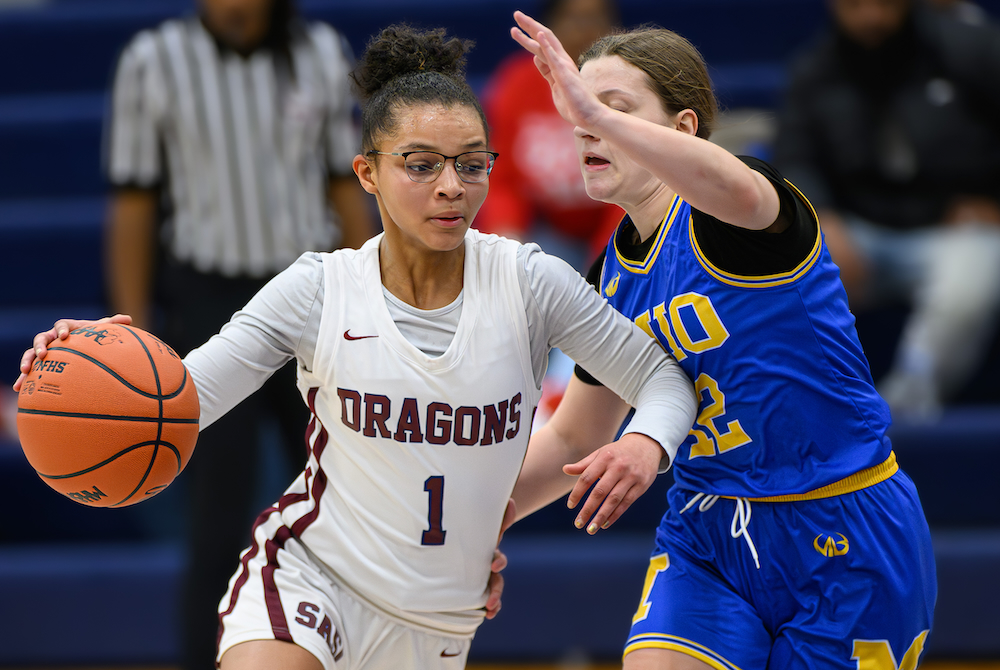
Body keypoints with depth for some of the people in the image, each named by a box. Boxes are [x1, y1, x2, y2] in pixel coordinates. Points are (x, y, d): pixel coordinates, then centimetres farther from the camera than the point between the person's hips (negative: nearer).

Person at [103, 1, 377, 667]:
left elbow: (346, 189, 9)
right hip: (207, 306, -3)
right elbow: (133, 206, -2)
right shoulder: (154, 62, -4)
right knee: (220, 524, -5)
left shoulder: (323, 54, 4)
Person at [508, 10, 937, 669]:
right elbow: (571, 435, 20)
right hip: (704, 539, 6)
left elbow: (739, 192, -43)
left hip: (843, 541, -6)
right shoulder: (616, 278, 7)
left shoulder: (720, 219, -15)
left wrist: (597, 111, -53)